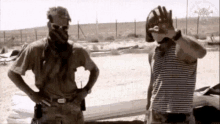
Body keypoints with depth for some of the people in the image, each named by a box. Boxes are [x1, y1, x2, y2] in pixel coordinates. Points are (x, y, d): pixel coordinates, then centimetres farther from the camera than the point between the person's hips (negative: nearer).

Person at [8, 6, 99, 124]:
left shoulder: (77, 52, 0)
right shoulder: (36, 49, -8)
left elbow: (94, 70, 17)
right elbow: (12, 72, 0)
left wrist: (86, 90, 2)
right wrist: (31, 94, -8)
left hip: (72, 109, 3)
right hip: (47, 108, -3)